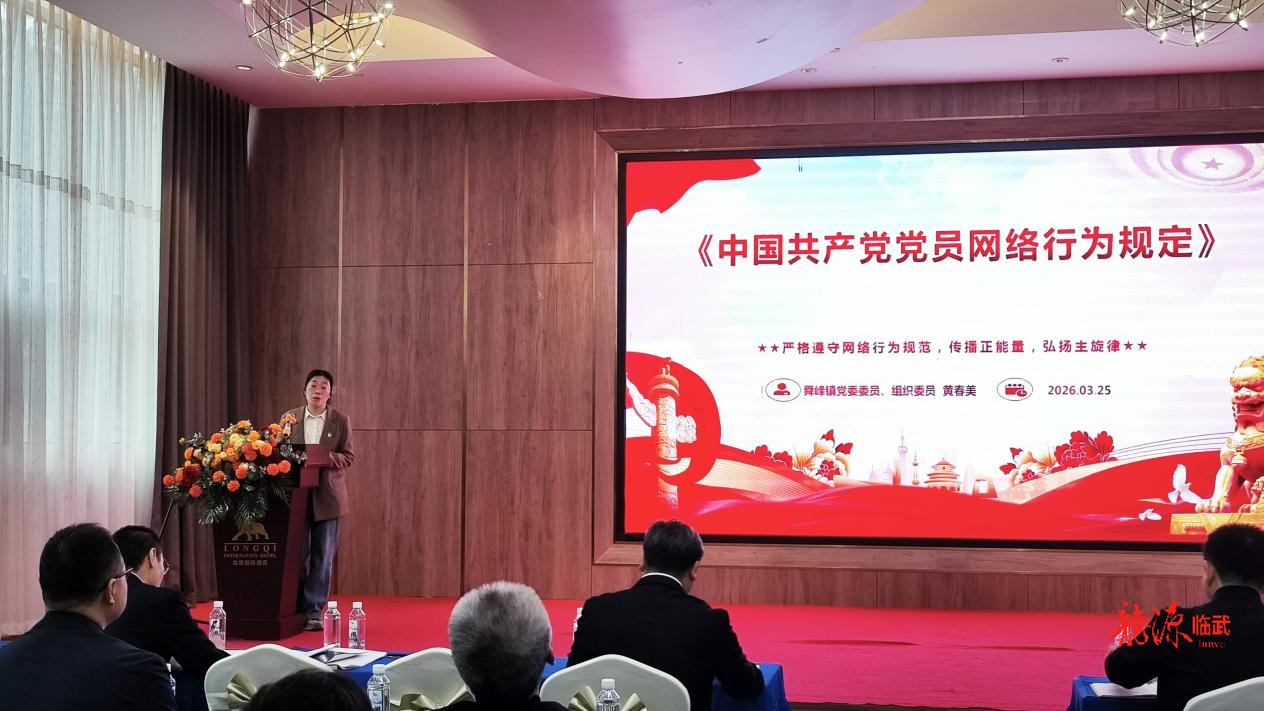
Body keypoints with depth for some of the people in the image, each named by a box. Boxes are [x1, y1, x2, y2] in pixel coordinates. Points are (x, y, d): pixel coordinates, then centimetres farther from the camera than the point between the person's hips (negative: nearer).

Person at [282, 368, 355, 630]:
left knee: (323, 557, 1)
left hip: (327, 497, 0)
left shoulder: (341, 421, 4)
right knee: (297, 555, 2)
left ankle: (314, 611, 7)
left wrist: (327, 458, -17)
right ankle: (297, 610, 12)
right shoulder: (289, 417, 7)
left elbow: (348, 457, 1)